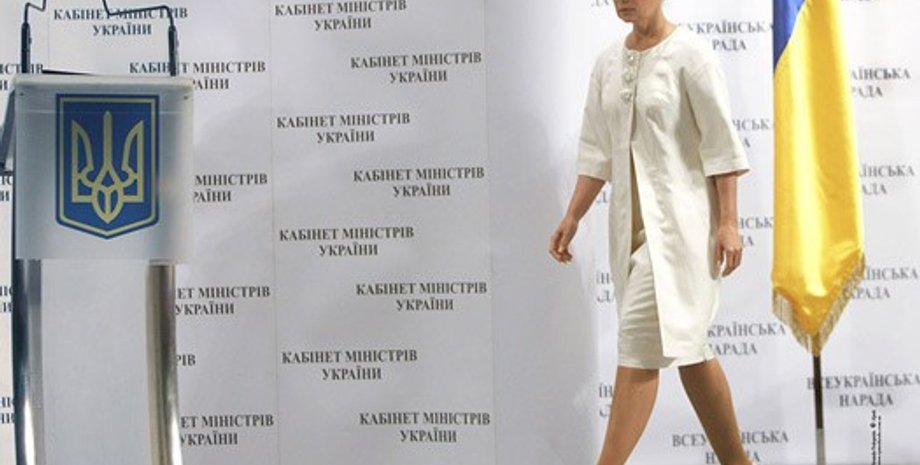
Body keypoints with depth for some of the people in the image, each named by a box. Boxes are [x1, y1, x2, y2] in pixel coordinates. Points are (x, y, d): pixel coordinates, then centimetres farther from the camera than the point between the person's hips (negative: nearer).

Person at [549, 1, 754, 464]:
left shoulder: (689, 54, -7)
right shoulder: (608, 64, 11)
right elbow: (596, 150, 13)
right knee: (684, 343, 12)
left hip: (677, 217, -7)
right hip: (631, 221, 7)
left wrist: (728, 222, -14)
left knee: (641, 341, -12)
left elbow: (721, 143, -10)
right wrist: (572, 218, 8)